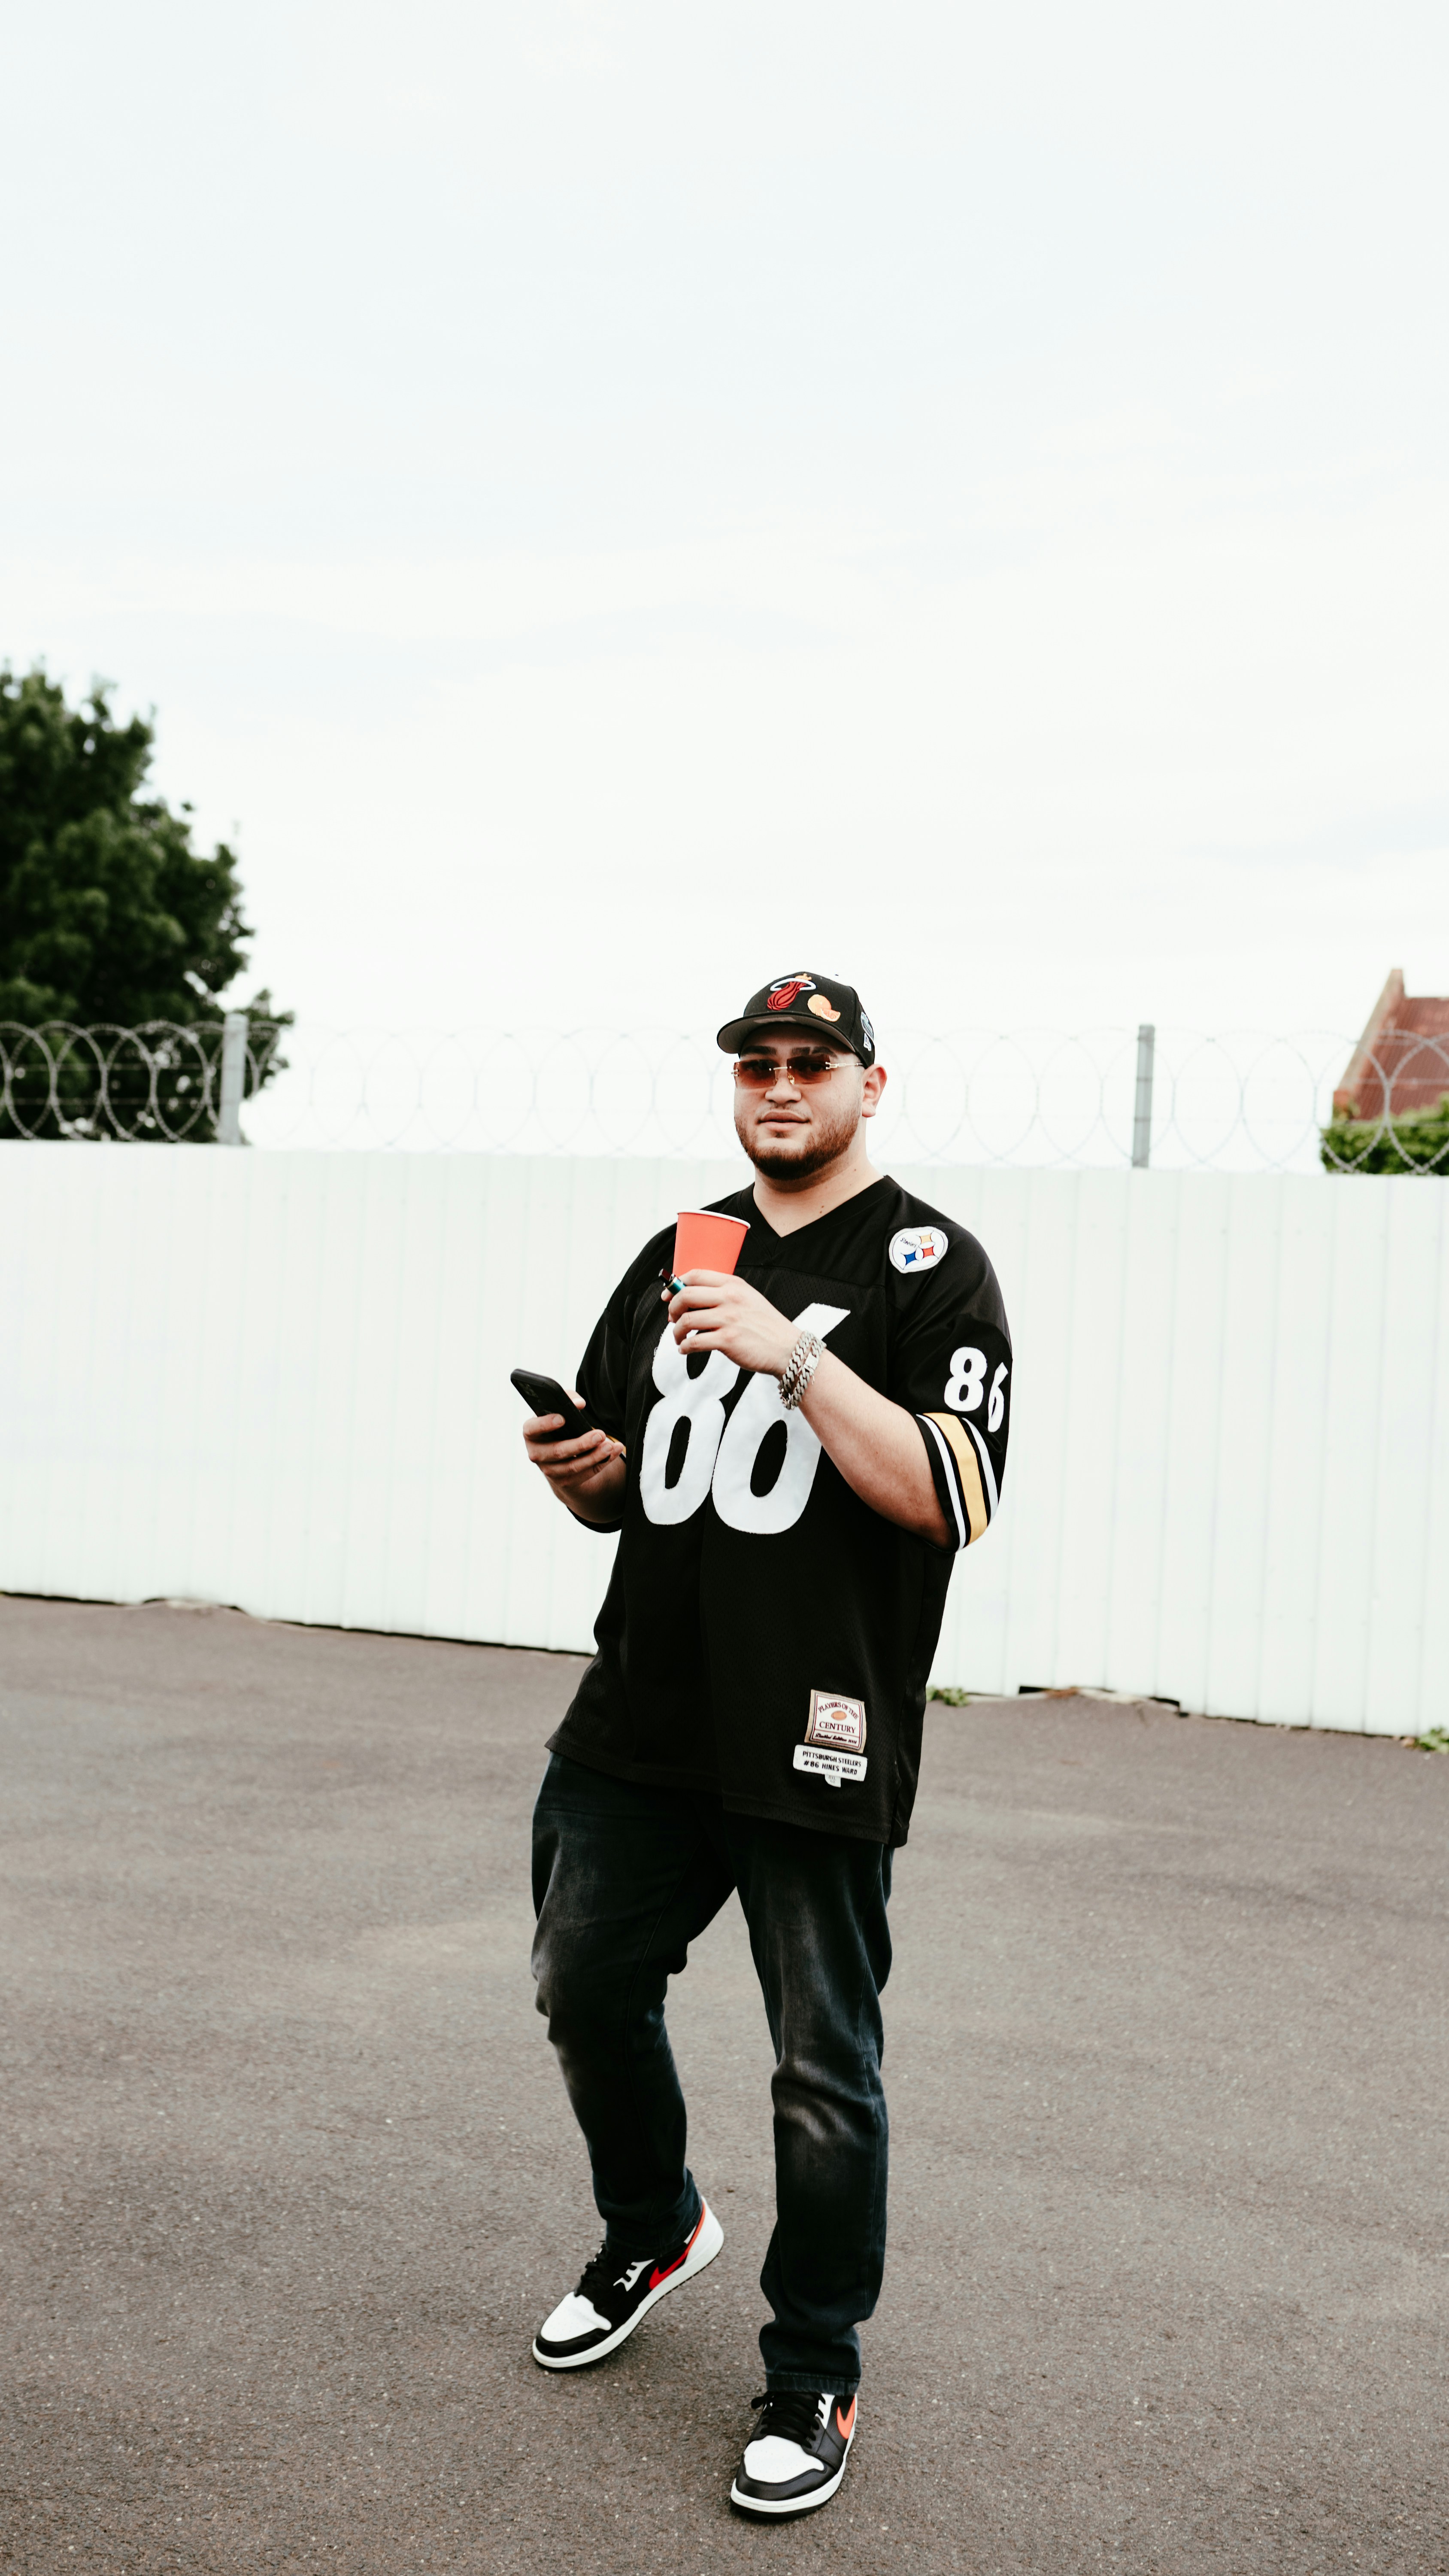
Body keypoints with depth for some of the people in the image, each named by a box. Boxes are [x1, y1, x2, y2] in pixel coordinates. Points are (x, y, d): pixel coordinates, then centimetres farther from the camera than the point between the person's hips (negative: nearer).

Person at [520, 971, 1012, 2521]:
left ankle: (813, 2378, 23)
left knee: (823, 2075, 2)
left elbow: (954, 1499, -18)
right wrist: (583, 1473, -2)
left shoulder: (930, 1265, -5)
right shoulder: (679, 1254, 14)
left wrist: (792, 1354, -25)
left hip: (815, 1741, -6)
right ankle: (653, 2234, 44)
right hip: (639, 1723, 6)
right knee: (587, 1991, 17)